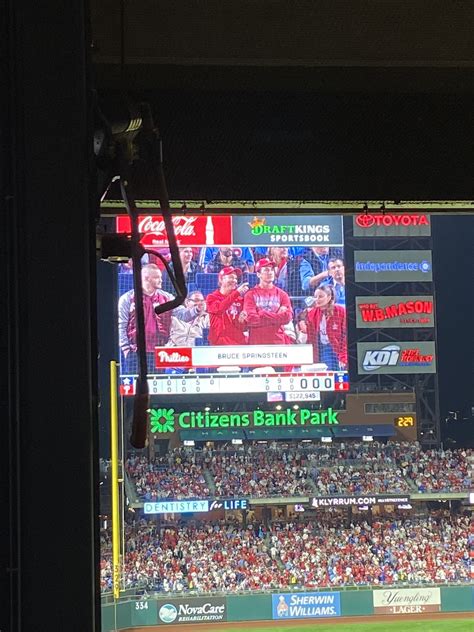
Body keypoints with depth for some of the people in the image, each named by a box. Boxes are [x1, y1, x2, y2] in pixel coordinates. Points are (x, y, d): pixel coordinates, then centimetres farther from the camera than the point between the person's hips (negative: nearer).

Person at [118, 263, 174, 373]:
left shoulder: (166, 298, 9)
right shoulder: (128, 298, -1)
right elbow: (120, 326, -1)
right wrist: (126, 348, -7)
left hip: (158, 352, 3)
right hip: (135, 354, -3)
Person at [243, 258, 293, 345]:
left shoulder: (282, 294, 12)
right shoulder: (251, 294, 5)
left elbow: (288, 317, -2)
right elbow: (251, 319, -8)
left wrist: (263, 314, -5)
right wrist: (277, 316, -5)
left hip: (278, 343, 2)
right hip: (256, 343, -2)